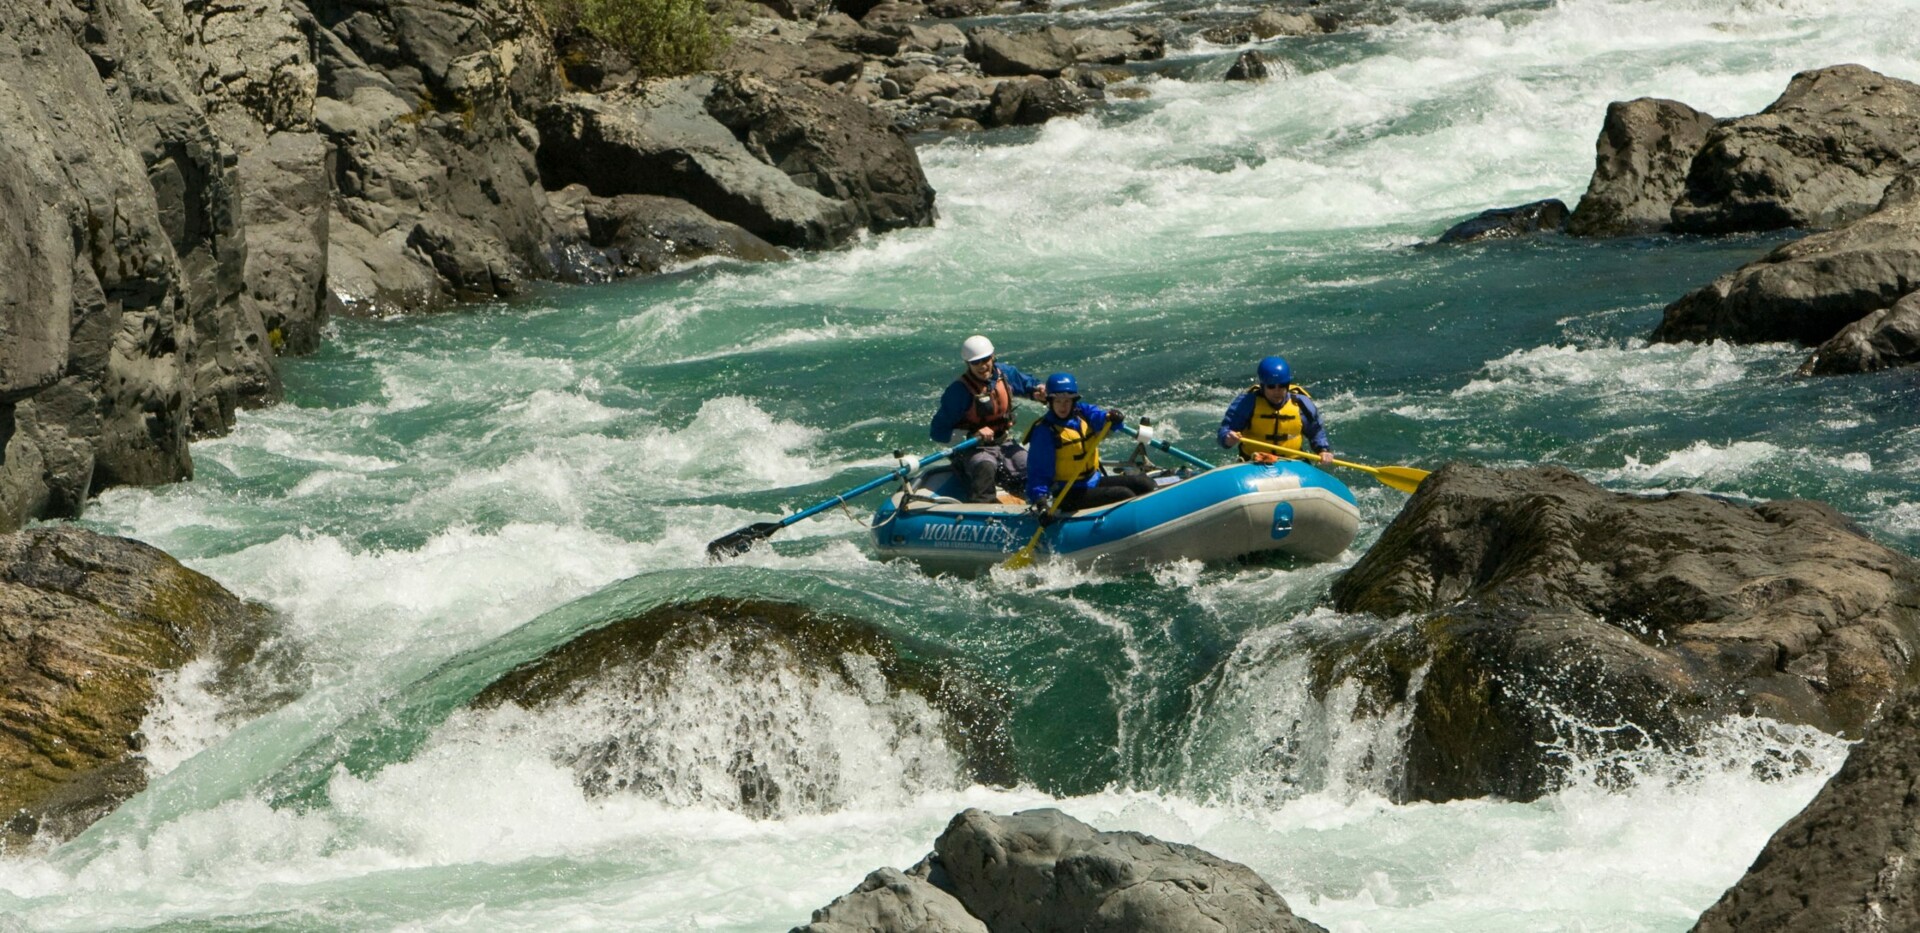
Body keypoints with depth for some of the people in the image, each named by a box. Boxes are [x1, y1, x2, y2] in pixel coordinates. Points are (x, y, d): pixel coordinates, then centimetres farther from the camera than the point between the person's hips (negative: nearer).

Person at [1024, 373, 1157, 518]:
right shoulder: (1044, 431, -14)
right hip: (1069, 494, -7)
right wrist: (1040, 500, -34)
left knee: (1144, 484, -1)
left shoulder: (1082, 412, 4)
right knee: (1124, 495, -22)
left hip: (1094, 481, 7)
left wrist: (1112, 417, -40)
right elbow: (1038, 472, -20)